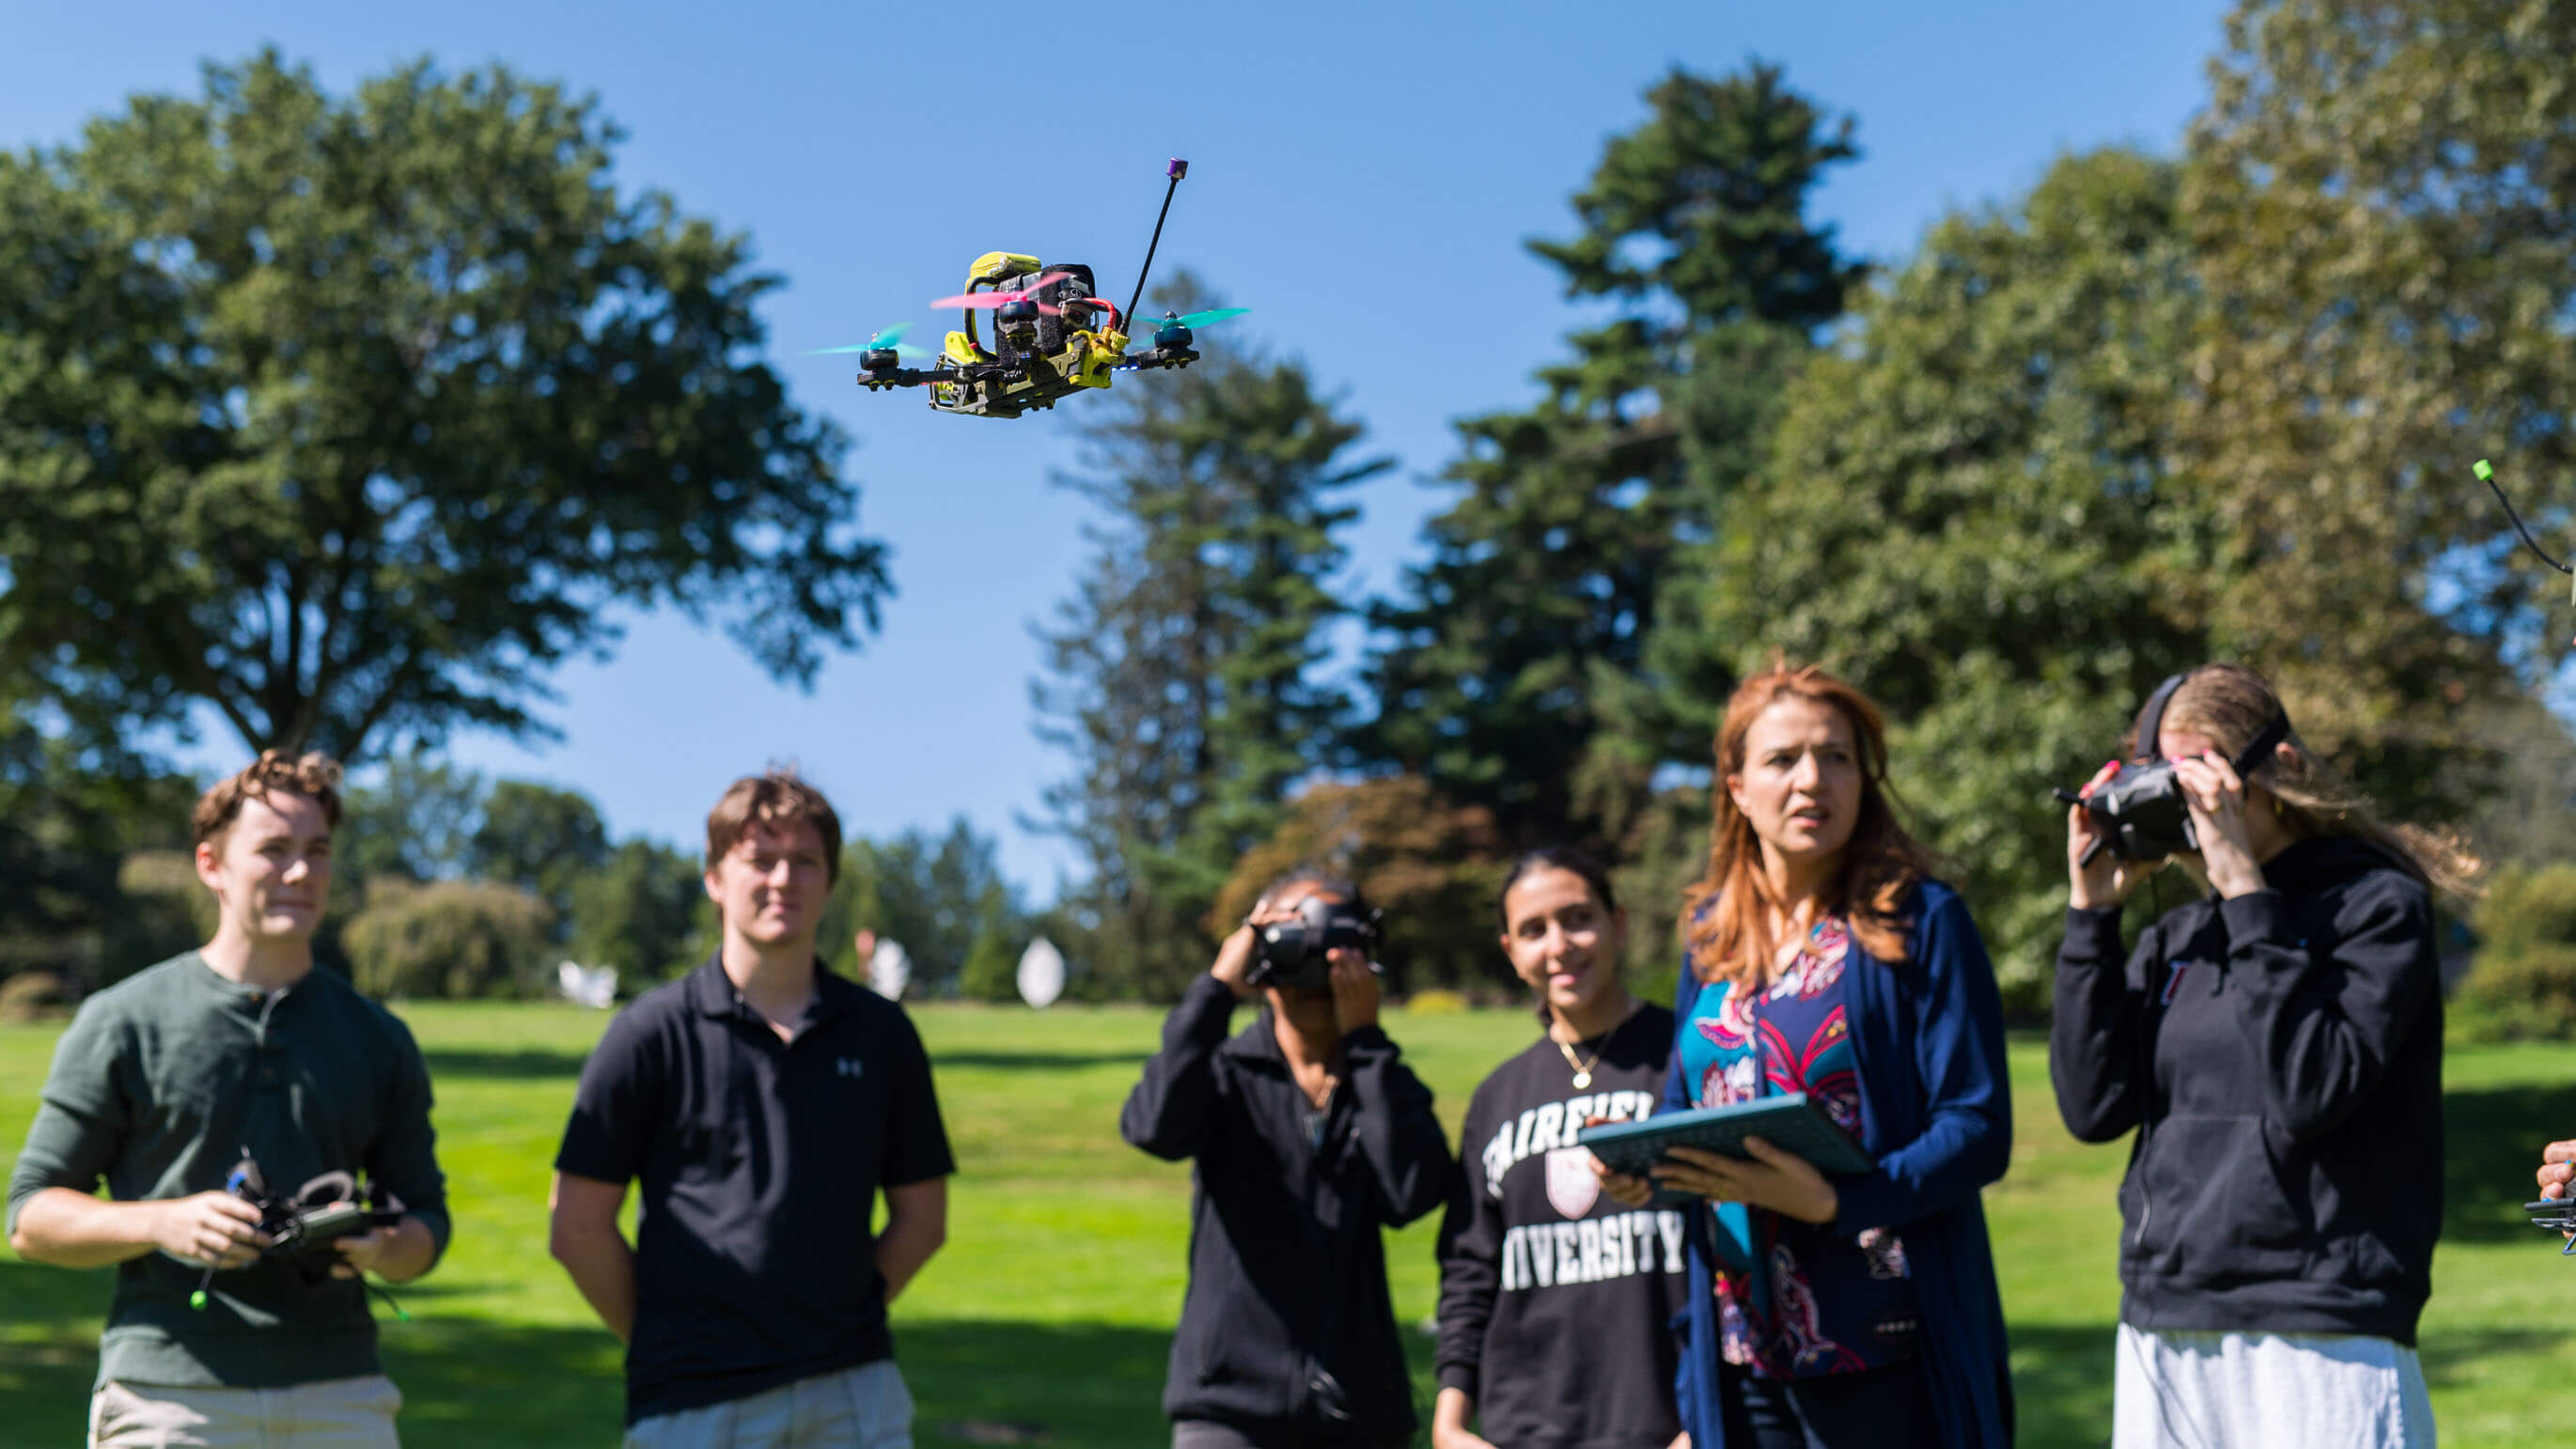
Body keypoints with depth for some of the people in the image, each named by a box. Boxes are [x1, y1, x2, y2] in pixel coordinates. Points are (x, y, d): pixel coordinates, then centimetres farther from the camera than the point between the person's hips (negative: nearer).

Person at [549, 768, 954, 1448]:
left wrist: (840, 1317, 7)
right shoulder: (653, 1033, 0)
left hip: (855, 1393, 2)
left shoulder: (880, 1033, 8)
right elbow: (579, 1227, 1)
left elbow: (921, 1216, 15)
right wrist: (666, 1340, 3)